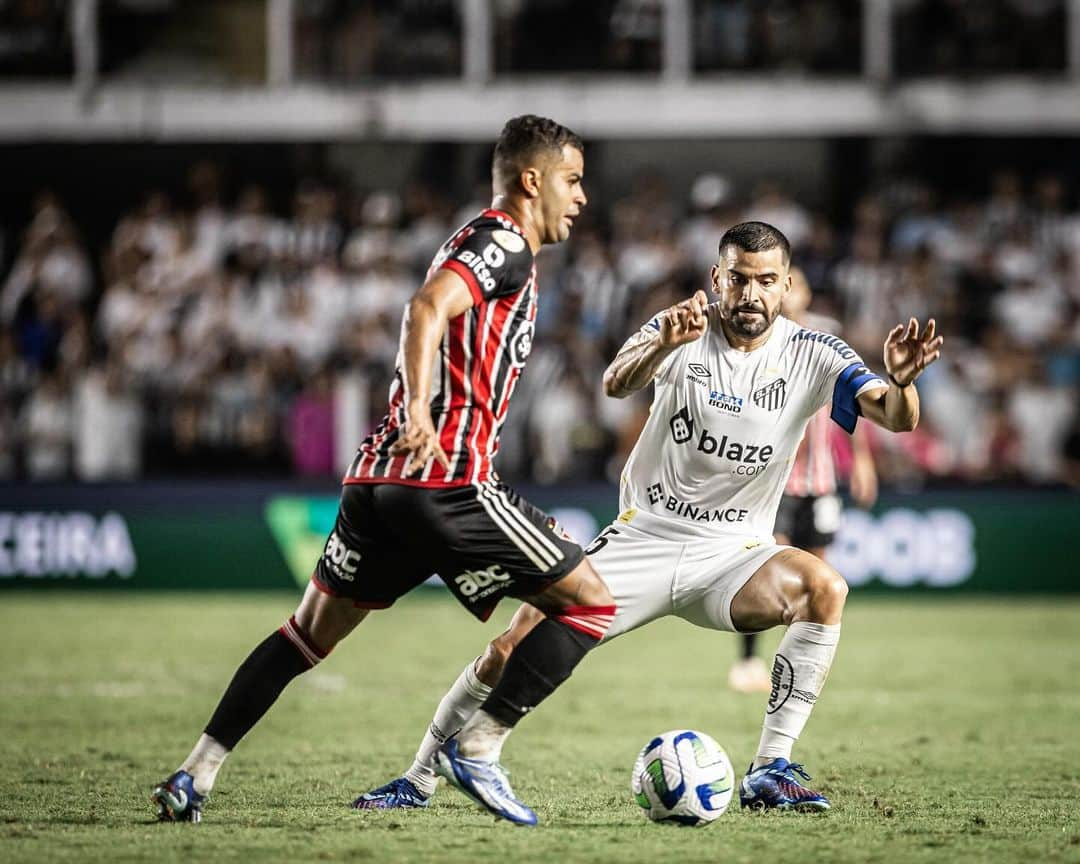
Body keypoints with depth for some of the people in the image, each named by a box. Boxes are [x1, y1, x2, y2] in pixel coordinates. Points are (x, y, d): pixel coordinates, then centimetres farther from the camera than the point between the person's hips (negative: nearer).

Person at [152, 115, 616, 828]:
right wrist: (419, 410, -36)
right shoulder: (504, 243, -3)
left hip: (379, 477, 10)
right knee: (592, 604, -3)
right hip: (445, 480, -10)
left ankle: (194, 777, 14)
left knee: (312, 631, 18)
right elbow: (428, 307, -21)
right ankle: (479, 748, -7)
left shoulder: (486, 244, 27)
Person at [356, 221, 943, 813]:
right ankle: (419, 779, 12)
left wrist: (900, 383, -43)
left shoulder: (810, 356, -7)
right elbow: (616, 384, -28)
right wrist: (663, 345, -49)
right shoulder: (687, 330, -9)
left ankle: (770, 774, -24)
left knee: (825, 587, -31)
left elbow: (895, 417, -19)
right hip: (645, 537, 0)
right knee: (511, 651, -10)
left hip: (732, 553, 0)